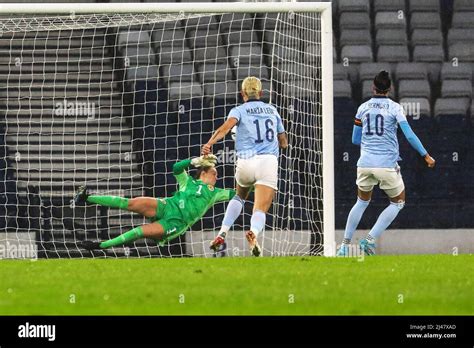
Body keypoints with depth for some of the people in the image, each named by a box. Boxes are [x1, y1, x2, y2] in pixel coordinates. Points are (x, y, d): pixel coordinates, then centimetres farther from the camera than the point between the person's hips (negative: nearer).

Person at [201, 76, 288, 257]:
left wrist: (209, 143, -26)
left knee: (239, 196, 31)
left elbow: (227, 126, -13)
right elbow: (284, 143, 25)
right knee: (260, 210, -8)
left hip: (246, 162, 0)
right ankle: (254, 232, -43)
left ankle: (223, 233, 15)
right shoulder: (272, 110, 21)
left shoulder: (239, 110, 11)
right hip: (269, 161, 0)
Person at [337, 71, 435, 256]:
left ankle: (345, 244, 16)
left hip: (365, 163, 4)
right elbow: (409, 136, -10)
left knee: (362, 202, 22)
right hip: (387, 163, -3)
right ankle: (370, 239, 1)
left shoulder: (363, 108, 6)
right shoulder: (394, 107, -4)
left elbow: (355, 140, 12)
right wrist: (426, 156, -2)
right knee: (398, 202, 15)